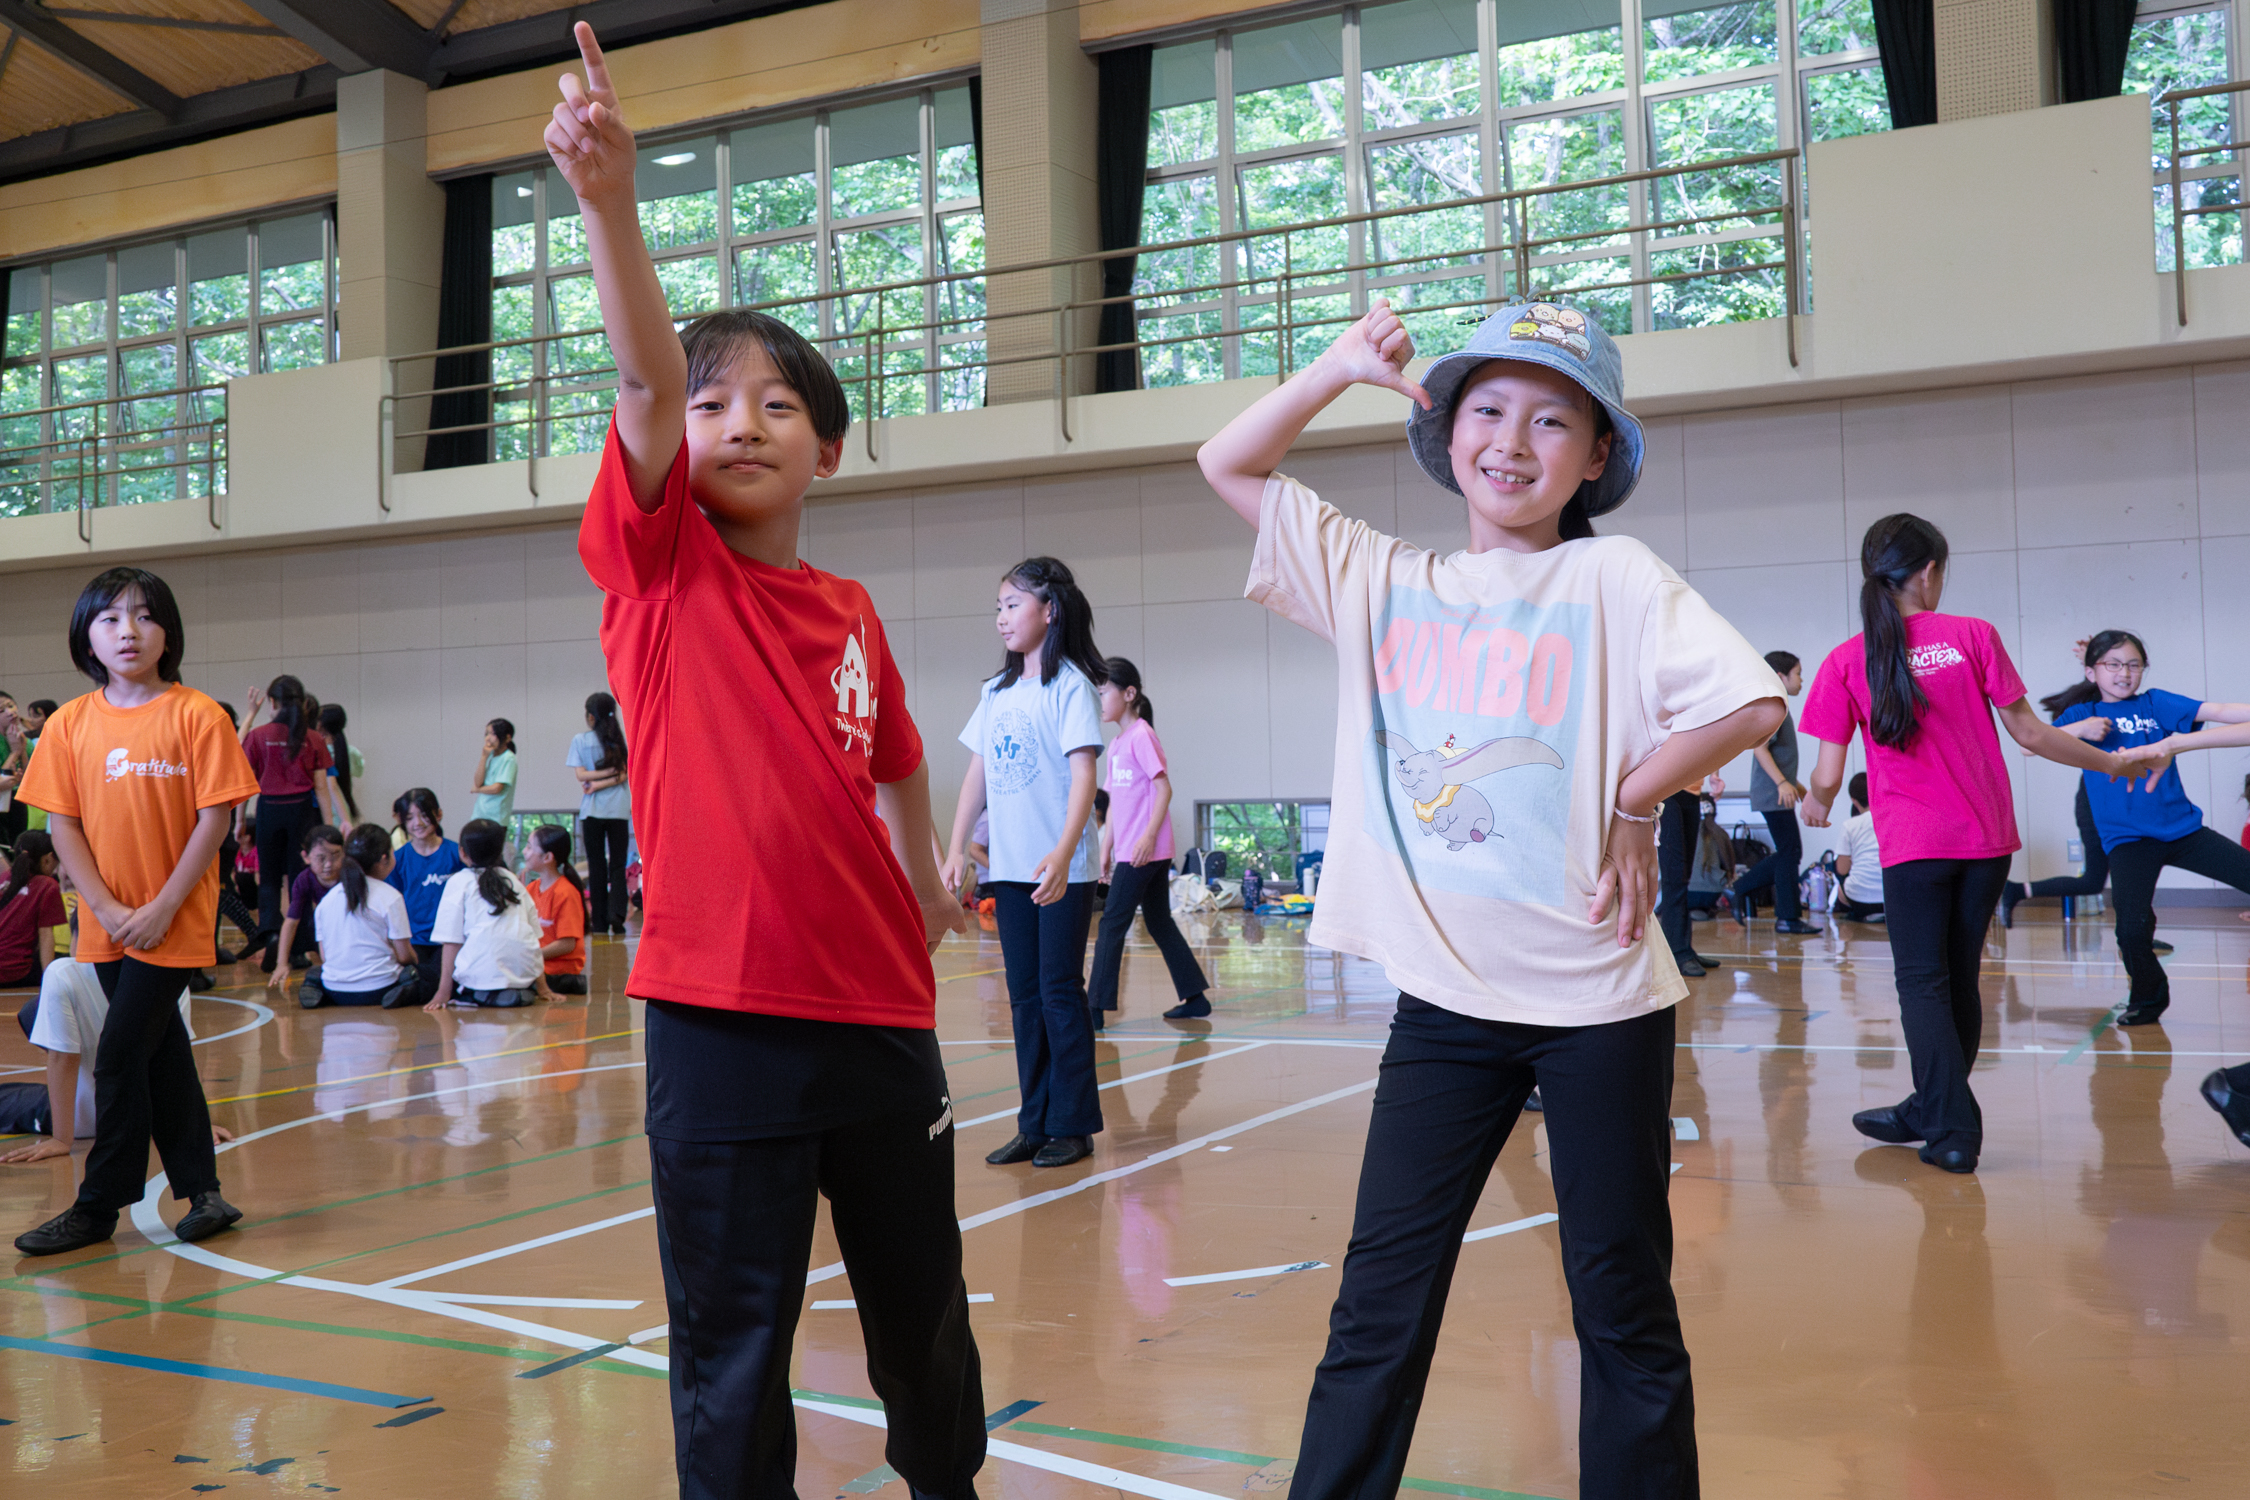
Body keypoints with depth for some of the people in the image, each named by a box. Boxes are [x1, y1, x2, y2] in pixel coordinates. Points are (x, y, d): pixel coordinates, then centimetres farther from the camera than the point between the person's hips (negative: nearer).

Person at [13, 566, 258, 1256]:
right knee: (161, 1053, 11)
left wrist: (162, 908, -14)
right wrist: (106, 907, -9)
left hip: (173, 922, -4)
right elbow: (62, 823, 2)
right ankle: (203, 1192, 21)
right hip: (107, 924, 4)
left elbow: (215, 818, -10)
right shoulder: (70, 724, 2)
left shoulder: (196, 715, -9)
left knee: (120, 1056, -5)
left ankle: (99, 1206, 8)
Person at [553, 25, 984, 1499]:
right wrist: (610, 197, -33)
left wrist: (924, 883, 23)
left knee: (924, 1308, 21)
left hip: (881, 1010, 4)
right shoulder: (659, 570, -4)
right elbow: (646, 382, -21)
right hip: (720, 1012, -4)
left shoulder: (853, 613, 7)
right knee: (731, 1352, 6)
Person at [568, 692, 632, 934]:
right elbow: (624, 775, -6)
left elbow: (581, 774, -8)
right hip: (619, 809, 1)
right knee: (618, 863, 3)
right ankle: (616, 915, -16)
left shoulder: (581, 740, -2)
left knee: (596, 865, 6)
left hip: (592, 810, -1)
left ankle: (599, 923, 5)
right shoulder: (622, 738, 1)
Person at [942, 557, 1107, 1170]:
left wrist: (1064, 853, -26)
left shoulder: (1070, 684, -7)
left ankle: (1073, 1125, 8)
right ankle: (1034, 1124, 17)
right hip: (1008, 866, 6)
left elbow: (1083, 773, -15)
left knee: (1060, 992, -1)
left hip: (1062, 870, -6)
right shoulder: (995, 691, 12)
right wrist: (957, 849, 8)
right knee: (1024, 995, 9)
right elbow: (978, 773, 15)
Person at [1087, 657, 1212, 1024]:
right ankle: (1195, 997, 17)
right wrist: (1107, 847, 18)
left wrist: (1148, 836, -23)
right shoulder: (1117, 743, 15)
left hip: (1145, 851, -9)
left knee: (1113, 922, -7)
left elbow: (1164, 789, -16)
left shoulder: (1141, 736, -11)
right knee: (1159, 923, 12)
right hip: (1128, 851, 9)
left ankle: (1097, 1005, -4)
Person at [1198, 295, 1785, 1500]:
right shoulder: (1383, 583, 6)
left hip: (1598, 1002, -2)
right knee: (1379, 1297, 7)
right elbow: (1229, 464, 8)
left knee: (1623, 1301, 11)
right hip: (1443, 995, 3)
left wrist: (1632, 802, -6)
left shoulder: (1612, 577, -4)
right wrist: (1347, 365, -2)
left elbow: (1750, 701, -14)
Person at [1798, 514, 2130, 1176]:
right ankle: (1932, 1110, 27)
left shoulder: (1846, 661, -4)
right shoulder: (1973, 636, -2)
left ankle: (1953, 1128, -3)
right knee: (1959, 979, 14)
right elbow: (2030, 733, 0)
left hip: (1912, 846, -2)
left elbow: (1828, 777, -5)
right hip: (1987, 838, 3)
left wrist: (1816, 806, 18)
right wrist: (2113, 762, 14)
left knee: (1924, 985, 5)